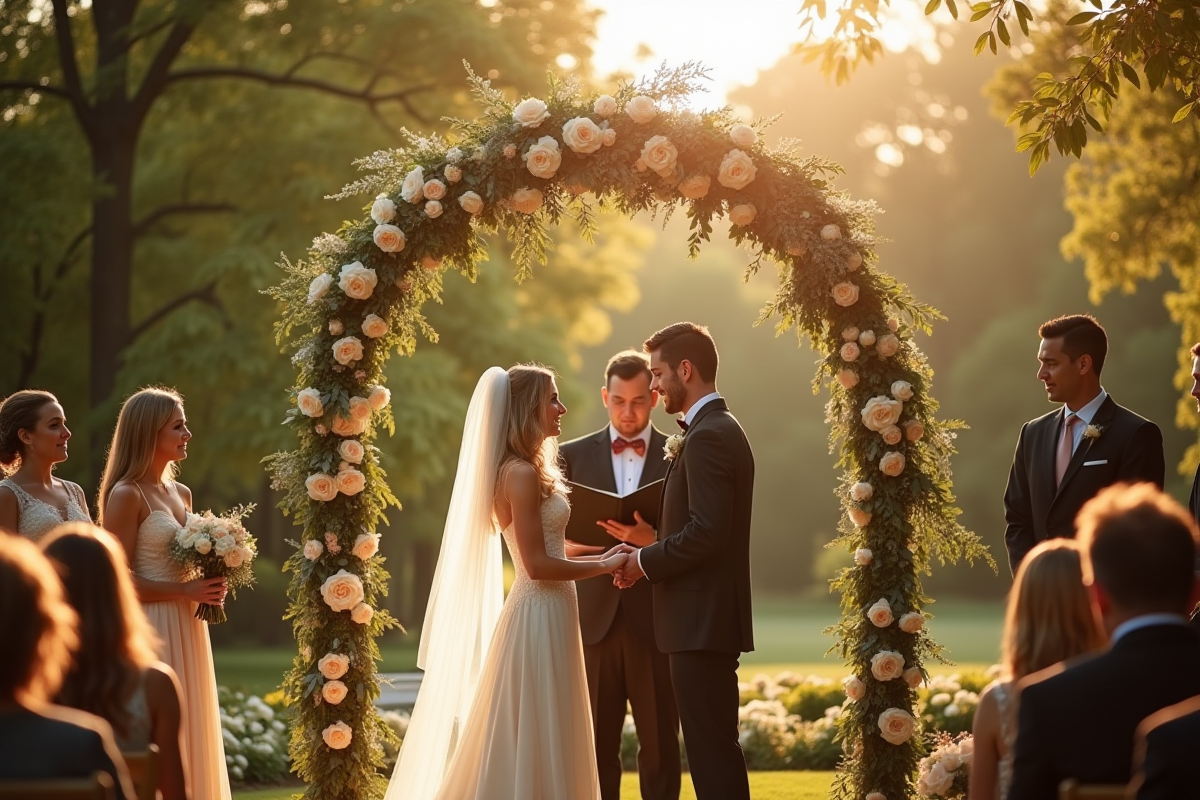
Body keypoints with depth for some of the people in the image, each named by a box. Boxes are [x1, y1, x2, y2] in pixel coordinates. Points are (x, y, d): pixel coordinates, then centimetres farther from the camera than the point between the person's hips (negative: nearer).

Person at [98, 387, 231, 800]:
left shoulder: (181, 494, 14)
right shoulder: (126, 495, -10)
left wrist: (209, 586, 4)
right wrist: (185, 591, -18)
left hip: (186, 632, 8)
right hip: (150, 632, -8)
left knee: (189, 735, 9)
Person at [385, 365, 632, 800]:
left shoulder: (524, 471, 14)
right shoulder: (522, 473, -15)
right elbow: (537, 565, -18)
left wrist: (602, 556, 11)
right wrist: (604, 566, -9)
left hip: (544, 615, 10)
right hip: (540, 617, -10)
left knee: (534, 744, 13)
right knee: (535, 746, -4)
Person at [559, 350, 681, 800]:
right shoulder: (575, 455, 10)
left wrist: (652, 540, -17)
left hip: (656, 620, -1)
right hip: (596, 620, 1)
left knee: (660, 744, 2)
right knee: (598, 746, 3)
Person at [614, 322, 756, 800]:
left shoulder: (707, 436, -15)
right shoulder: (721, 429, 18)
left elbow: (706, 531, -23)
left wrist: (645, 562, -11)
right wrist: (649, 554, 9)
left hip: (702, 622, -11)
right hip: (712, 619, 11)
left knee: (712, 749, -8)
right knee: (715, 748, 13)